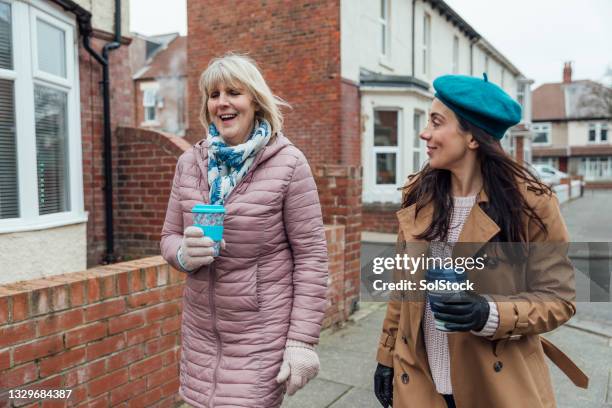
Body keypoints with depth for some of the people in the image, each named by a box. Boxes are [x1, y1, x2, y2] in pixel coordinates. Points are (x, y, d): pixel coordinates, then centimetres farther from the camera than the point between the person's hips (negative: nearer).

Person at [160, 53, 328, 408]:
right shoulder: (190, 163, 3)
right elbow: (170, 237, 10)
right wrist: (185, 254, -14)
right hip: (201, 330, 5)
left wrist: (303, 340, -13)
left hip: (263, 333, -4)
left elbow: (311, 255, -11)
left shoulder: (288, 164, -11)